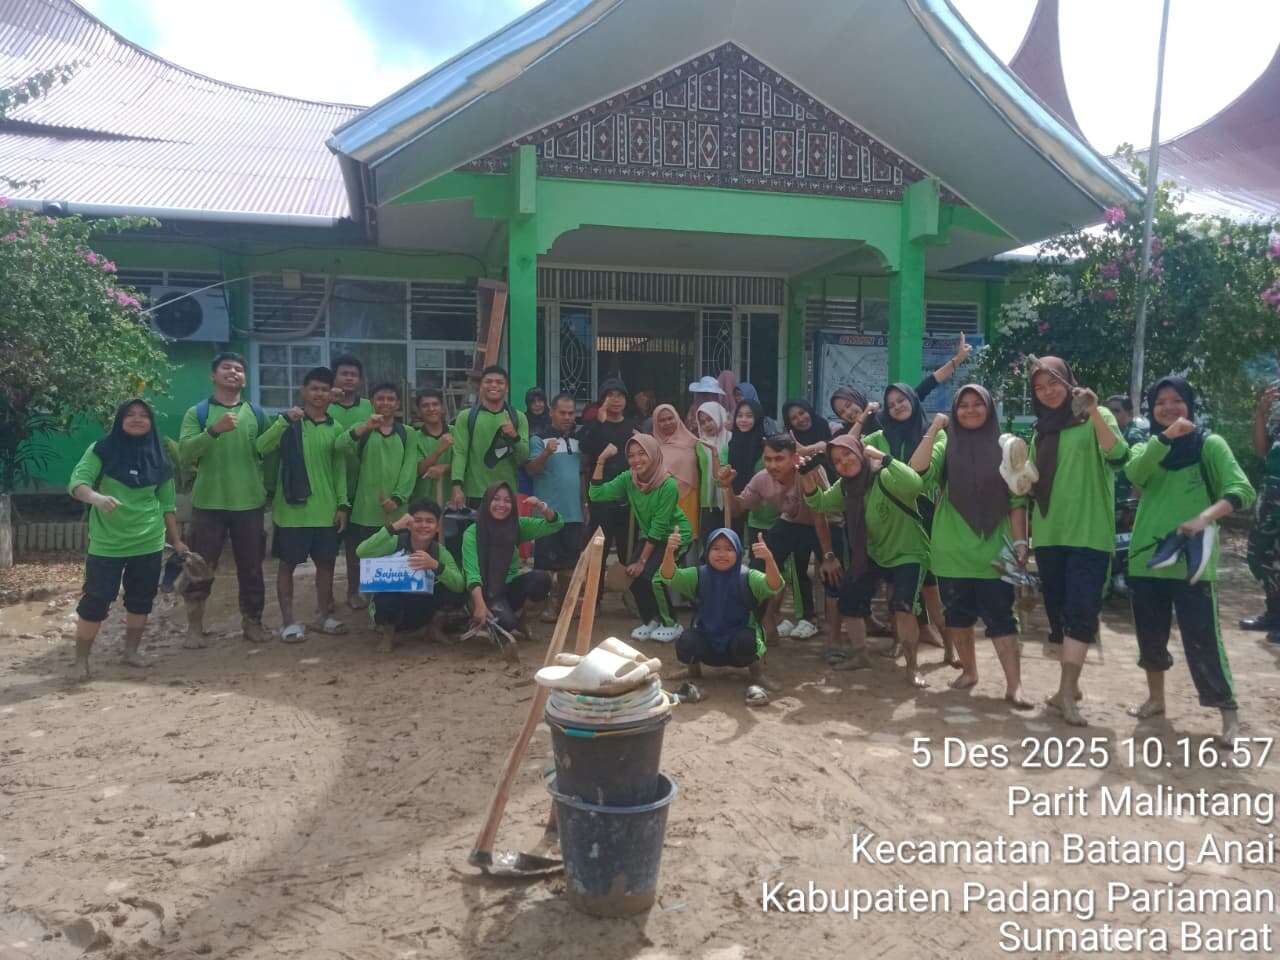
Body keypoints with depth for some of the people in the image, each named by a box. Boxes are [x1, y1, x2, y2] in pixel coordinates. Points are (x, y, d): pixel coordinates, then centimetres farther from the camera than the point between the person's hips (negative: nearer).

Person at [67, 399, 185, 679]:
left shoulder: (158, 458, 7)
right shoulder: (102, 450, -3)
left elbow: (166, 503, 12)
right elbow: (76, 482, -15)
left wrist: (176, 540, 12)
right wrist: (97, 498, -36)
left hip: (148, 543, 3)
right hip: (107, 544, -3)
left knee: (141, 599, 9)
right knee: (95, 600, -2)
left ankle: (131, 651, 25)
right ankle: (81, 659, 11)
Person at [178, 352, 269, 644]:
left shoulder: (257, 414, 8)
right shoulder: (197, 413, 1)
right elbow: (185, 453, -12)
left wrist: (266, 489, 4)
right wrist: (214, 430, -24)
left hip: (249, 503, 2)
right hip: (208, 503, -2)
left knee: (251, 568, 9)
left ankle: (252, 622, 21)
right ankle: (195, 626, 17)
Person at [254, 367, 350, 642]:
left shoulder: (335, 429, 9)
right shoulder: (288, 422, -2)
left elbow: (340, 469, 11)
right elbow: (261, 448, -17)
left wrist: (343, 504, 5)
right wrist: (284, 420, -26)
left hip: (325, 509, 4)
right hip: (292, 507, -4)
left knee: (326, 562, 10)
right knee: (288, 563, 4)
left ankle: (324, 615, 24)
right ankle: (288, 621, 12)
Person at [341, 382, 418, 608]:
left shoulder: (408, 434, 10)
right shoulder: (362, 430, 7)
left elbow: (409, 470, 1)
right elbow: (344, 447, -15)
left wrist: (397, 499, -12)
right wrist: (366, 426, -31)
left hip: (395, 509, 1)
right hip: (364, 506, 0)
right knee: (358, 552, 6)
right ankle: (355, 591, 23)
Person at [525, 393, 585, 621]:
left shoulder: (578, 439, 12)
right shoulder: (539, 438, -5)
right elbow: (531, 470, -15)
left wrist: (584, 502, 15)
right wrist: (546, 453, -32)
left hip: (573, 512, 5)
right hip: (548, 512, -5)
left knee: (569, 563, 10)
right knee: (546, 563, -2)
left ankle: (562, 604, 22)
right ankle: (544, 605, 7)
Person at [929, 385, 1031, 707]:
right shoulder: (946, 446, 5)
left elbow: (1017, 500, 2)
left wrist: (1020, 541, -5)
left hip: (993, 550, -1)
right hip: (952, 549, 2)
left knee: (1000, 616, -5)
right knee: (957, 613, 10)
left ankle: (1014, 685, -2)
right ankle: (969, 671, 27)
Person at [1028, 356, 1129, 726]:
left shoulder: (1096, 418, 0)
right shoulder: (1042, 429, 15)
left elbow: (1118, 455, -22)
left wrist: (1094, 412, -34)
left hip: (1089, 533, -5)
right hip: (1048, 534, 6)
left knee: (1080, 611, -12)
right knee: (1058, 611, 10)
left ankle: (1065, 692, -13)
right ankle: (1071, 684, 23)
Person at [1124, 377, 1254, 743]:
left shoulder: (1209, 444, 1)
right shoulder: (1146, 446, 11)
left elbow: (1241, 490, -12)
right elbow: (1134, 472, -13)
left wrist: (1205, 517, -28)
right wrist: (1166, 436, -27)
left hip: (1191, 559, -4)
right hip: (1146, 558, 4)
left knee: (1202, 640, -7)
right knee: (1150, 636, 14)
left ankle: (1229, 713, 5)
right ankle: (1156, 698, 32)